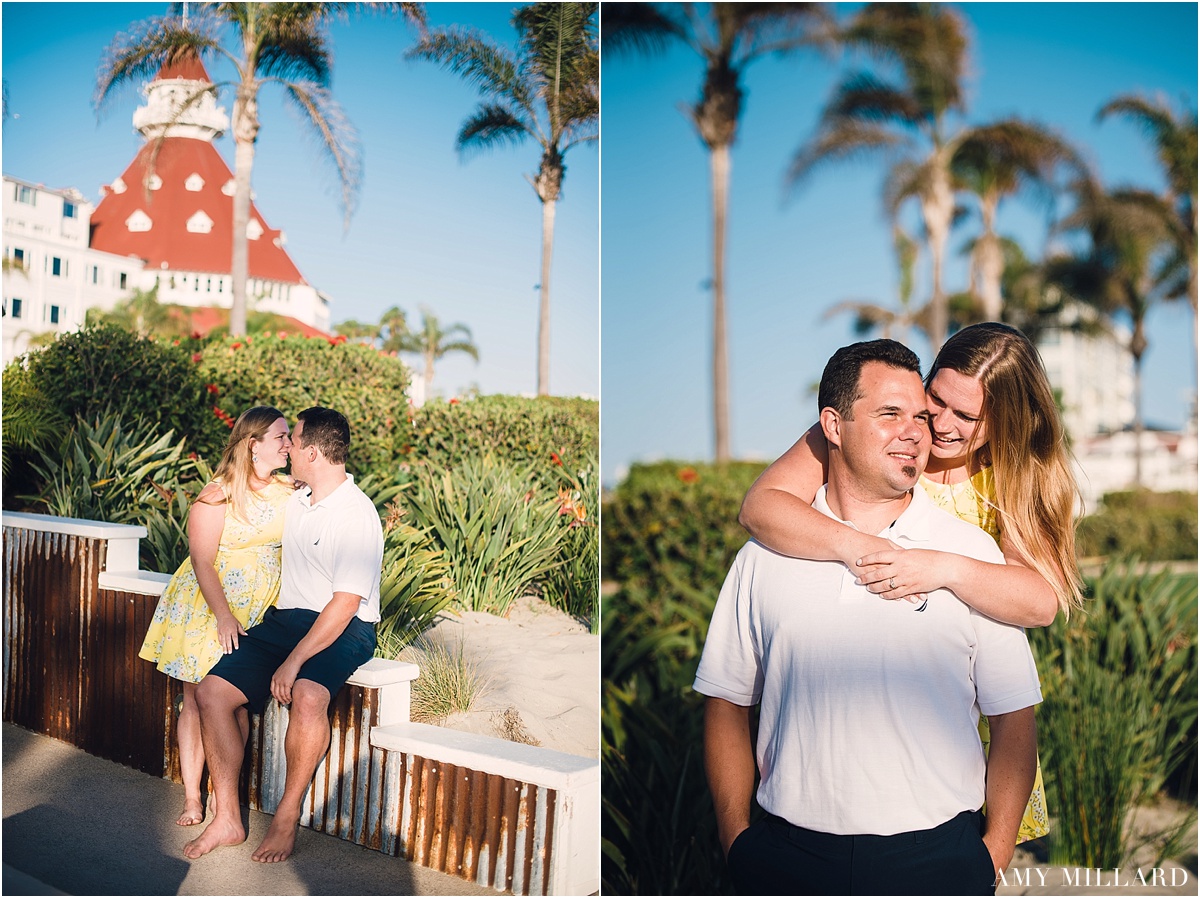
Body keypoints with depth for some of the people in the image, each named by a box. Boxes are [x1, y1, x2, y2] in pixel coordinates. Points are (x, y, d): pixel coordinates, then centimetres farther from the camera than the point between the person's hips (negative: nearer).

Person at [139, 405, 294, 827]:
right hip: (206, 604, -2)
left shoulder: (289, 492, 2)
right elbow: (202, 563, -14)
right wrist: (224, 616, -23)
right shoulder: (216, 496, -10)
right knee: (197, 699, 1)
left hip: (257, 610, 3)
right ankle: (191, 798, 12)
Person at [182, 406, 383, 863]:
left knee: (307, 697, -36)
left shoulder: (357, 516, -16)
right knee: (211, 690, -10)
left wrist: (293, 662, -25)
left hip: (342, 630, -8)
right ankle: (228, 819, -3)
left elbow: (343, 605, -21)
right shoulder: (295, 502, 10)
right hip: (284, 619, 8)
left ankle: (286, 820, -17)